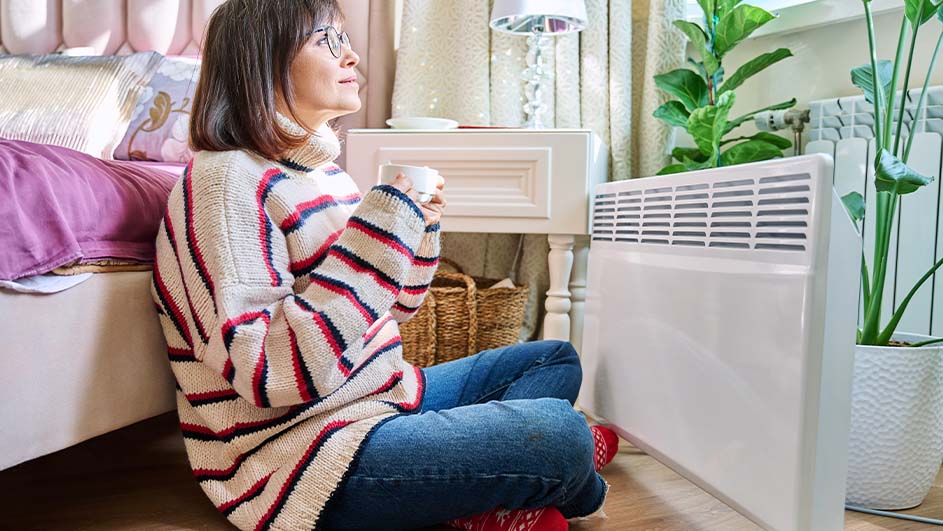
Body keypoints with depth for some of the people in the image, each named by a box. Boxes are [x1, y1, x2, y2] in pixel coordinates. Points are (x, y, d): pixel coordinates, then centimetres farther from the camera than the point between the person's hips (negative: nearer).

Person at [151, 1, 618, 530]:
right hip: (303, 454, -9)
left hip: (380, 394, 9)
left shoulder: (322, 169, 9)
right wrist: (380, 234, -25)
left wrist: (420, 229, 1)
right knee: (559, 433, -21)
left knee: (558, 360, 15)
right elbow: (266, 372, -26)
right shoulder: (227, 179, -17)